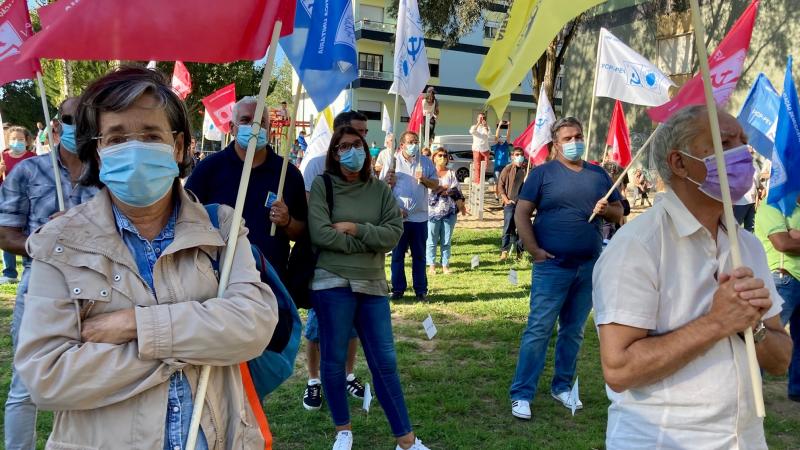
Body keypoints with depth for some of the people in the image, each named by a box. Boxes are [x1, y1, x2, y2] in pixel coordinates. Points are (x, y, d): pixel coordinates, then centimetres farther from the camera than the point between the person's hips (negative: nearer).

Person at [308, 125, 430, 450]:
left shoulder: (381, 190, 9)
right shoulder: (322, 185, -1)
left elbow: (394, 233, -3)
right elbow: (319, 234, -14)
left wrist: (354, 229, -11)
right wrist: (369, 241, -9)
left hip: (373, 285, 3)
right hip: (332, 283, -2)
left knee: (385, 363, 5)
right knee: (333, 360, 6)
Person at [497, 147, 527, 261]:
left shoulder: (527, 169, 6)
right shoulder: (508, 169, 1)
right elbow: (500, 186, 1)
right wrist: (506, 200, -6)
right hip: (510, 203, -2)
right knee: (508, 228, -6)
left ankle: (520, 253, 14)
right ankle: (504, 252, -4)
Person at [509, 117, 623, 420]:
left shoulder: (599, 175, 11)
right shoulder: (542, 173, -2)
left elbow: (619, 212, 15)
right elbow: (521, 214, -6)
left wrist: (607, 210, -8)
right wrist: (534, 250, -14)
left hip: (590, 267, 5)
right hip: (552, 266, -4)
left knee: (574, 331, 13)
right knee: (539, 330, -5)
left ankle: (562, 386, 28)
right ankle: (521, 394, 2)